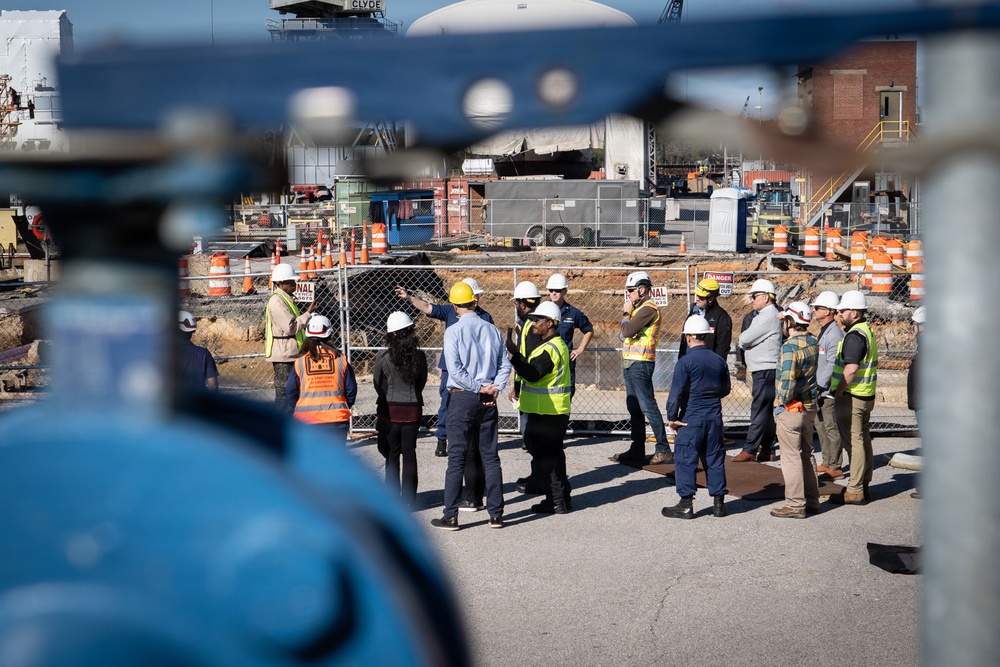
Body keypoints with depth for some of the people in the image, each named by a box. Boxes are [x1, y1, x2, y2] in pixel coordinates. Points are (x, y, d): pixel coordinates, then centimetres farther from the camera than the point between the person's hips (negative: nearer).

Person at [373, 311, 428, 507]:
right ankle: (409, 500, 12)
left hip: (389, 410, -2)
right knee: (409, 454, 10)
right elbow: (422, 382, 5)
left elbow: (378, 384, -3)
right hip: (412, 409, 2)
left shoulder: (383, 357, -13)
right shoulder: (419, 356, -6)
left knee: (392, 455, 8)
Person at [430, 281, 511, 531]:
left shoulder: (454, 331, -8)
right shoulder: (492, 330, 5)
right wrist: (494, 389, -3)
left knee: (457, 458, -1)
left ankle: (451, 516, 1)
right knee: (491, 456, 9)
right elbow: (505, 364, 3)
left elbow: (455, 369, -15)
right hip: (488, 400, 4)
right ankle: (496, 513, 12)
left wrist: (479, 388, -9)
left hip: (462, 398, -4)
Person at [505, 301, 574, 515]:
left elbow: (532, 374, -25)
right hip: (554, 411, 11)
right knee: (552, 455, 17)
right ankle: (561, 498, 24)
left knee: (545, 457, -4)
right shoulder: (558, 345, 16)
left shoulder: (550, 348, -19)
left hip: (547, 414, -11)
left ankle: (556, 501, -1)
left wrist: (515, 354, -25)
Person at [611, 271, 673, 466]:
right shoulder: (639, 307, 19)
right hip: (630, 362, 10)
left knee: (648, 406, -10)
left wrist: (626, 313, -4)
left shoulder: (648, 308, -12)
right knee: (634, 408, 11)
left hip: (640, 363, -10)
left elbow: (627, 331, -21)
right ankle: (637, 451, 14)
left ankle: (663, 450, -7)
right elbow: (624, 335, 16)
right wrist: (627, 313, -1)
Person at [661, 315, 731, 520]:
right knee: (714, 459, 12)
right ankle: (719, 502, 16)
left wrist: (672, 417, -6)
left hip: (691, 419, -5)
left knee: (685, 460, 1)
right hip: (714, 418, 6)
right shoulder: (719, 361, 5)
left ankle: (686, 505, 2)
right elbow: (725, 390, 16)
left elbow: (676, 393, -15)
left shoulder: (685, 362, -13)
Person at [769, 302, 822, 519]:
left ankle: (795, 505, 3)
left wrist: (781, 404, -11)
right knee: (806, 454, 17)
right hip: (810, 407, 8)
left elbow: (787, 381, -25)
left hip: (792, 409, -8)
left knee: (791, 458, -1)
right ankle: (811, 500, 24)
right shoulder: (813, 342, 5)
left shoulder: (790, 347, -20)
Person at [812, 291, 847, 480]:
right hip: (821, 390, 10)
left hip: (828, 390, -10)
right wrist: (816, 385, 18)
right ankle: (827, 462, 26)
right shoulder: (823, 332, 15)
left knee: (831, 428, -4)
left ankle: (835, 468, 2)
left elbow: (832, 364, -21)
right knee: (821, 425, 16)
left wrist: (819, 385, -20)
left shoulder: (834, 334, -17)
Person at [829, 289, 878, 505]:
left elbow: (851, 368, -26)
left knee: (854, 442, -7)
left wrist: (838, 392, -16)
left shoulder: (854, 335, -18)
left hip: (852, 396, -10)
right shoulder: (868, 331, 15)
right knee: (863, 440, 14)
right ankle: (864, 487, 22)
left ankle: (854, 491, -4)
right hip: (866, 396, 10)